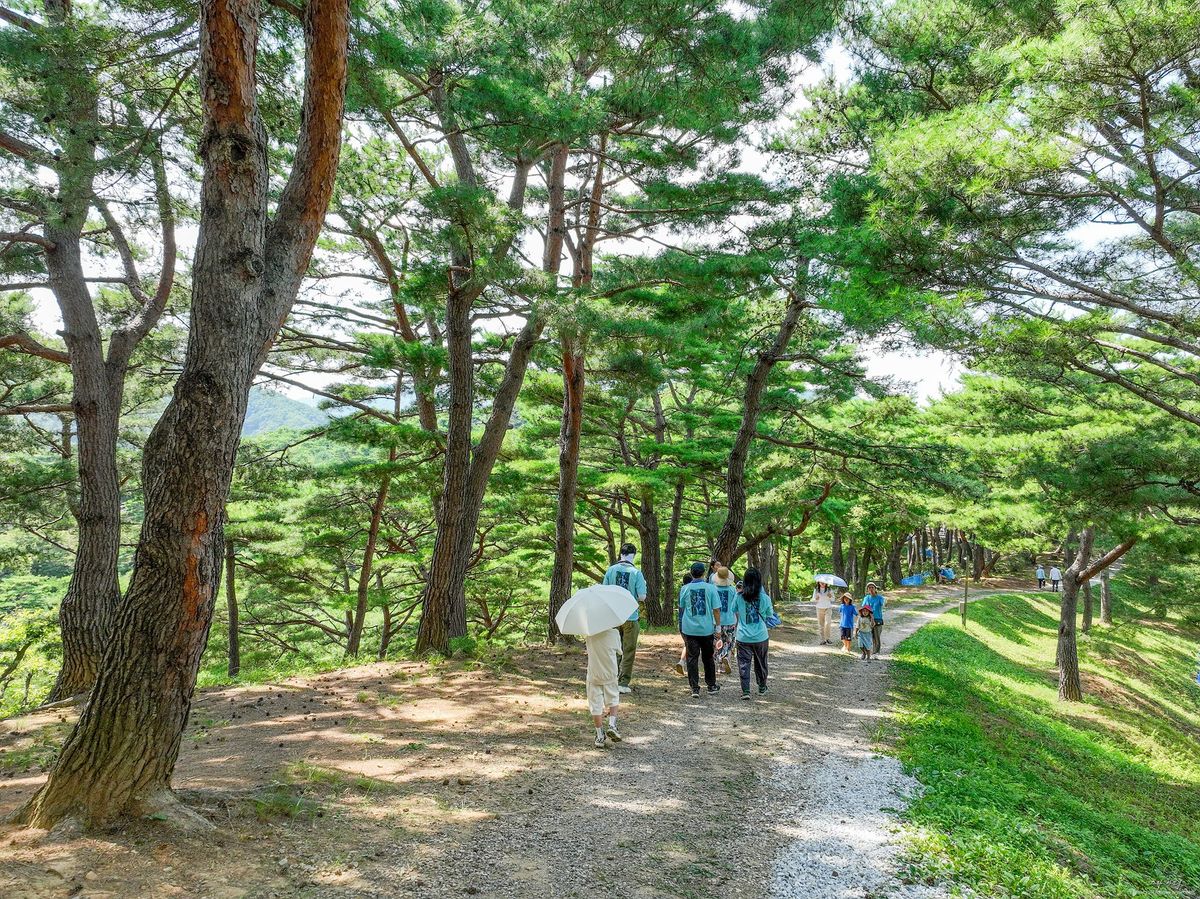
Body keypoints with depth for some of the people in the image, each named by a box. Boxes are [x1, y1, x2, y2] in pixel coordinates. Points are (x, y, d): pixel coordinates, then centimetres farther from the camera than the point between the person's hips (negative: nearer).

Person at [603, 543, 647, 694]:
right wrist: (644, 585, 7)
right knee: (628, 651, 8)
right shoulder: (636, 573, -11)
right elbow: (642, 597, -12)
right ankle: (623, 683, 9)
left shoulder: (611, 570, -4)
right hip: (630, 617, -2)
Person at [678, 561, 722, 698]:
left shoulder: (684, 589, -1)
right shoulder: (710, 588, -5)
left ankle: (695, 688, -1)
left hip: (689, 629, 0)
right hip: (707, 629, 0)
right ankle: (712, 686, 25)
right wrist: (718, 627, 3)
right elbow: (716, 610, -6)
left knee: (692, 658, 3)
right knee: (708, 658, 15)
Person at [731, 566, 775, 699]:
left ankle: (745, 691, -4)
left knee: (744, 664, 5)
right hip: (761, 637, 1)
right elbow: (770, 616, 5)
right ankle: (762, 688, 33)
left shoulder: (739, 597, -8)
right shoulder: (765, 598, -8)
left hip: (743, 638, -1)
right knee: (761, 663, 19)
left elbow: (734, 614, 6)